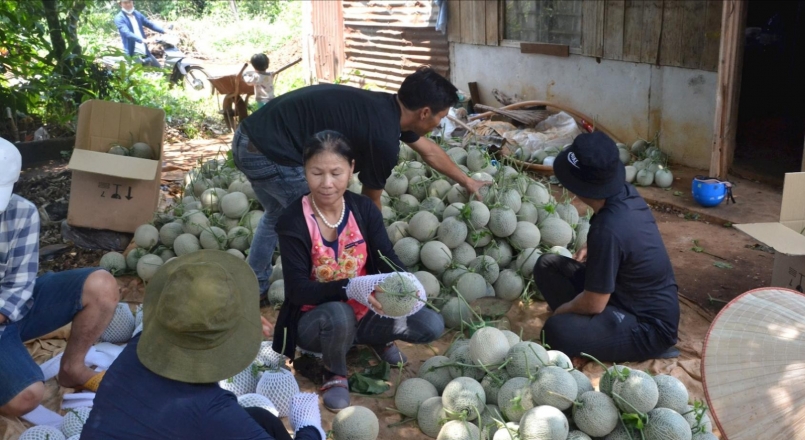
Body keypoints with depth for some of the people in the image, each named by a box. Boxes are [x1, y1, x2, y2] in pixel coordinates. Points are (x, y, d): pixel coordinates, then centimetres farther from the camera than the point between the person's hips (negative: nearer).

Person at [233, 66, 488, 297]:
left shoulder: (388, 108, 9)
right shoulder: (384, 137, -18)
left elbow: (430, 152, 26)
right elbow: (370, 201, -1)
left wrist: (467, 182, 39)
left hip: (249, 139, 10)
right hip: (271, 153, -10)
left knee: (277, 215, 32)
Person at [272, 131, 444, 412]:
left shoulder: (364, 208, -7)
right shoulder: (293, 221, -19)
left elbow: (388, 260, -12)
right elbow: (298, 291, -24)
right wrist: (350, 287, -41)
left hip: (364, 313, 4)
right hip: (315, 320, -4)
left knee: (431, 326, -15)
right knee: (338, 315, -39)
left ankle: (378, 339, 16)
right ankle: (334, 373, -5)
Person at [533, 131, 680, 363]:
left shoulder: (608, 230, -32)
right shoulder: (624, 192, -6)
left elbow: (593, 304, -23)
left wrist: (560, 311, -4)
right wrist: (590, 248, 7)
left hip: (650, 325, -9)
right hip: (629, 295, 9)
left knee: (557, 331, -33)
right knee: (548, 265, 4)